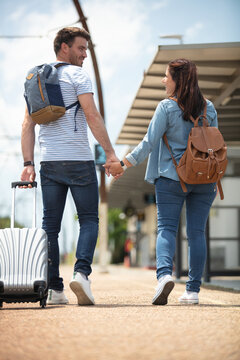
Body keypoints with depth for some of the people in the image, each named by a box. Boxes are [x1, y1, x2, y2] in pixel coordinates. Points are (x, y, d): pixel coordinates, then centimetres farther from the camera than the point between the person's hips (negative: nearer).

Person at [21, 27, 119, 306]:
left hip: (49, 162, 5)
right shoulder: (76, 74, -2)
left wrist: (28, 163, 9)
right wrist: (110, 152, -11)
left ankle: (54, 288, 6)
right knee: (89, 219, 5)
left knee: (50, 225, 7)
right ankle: (81, 272, -15)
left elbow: (28, 124, 11)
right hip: (78, 160, -5)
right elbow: (92, 116, -12)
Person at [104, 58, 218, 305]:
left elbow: (149, 143, -10)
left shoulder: (167, 107, -7)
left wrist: (122, 164, -3)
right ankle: (193, 289, 5)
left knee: (166, 227, 0)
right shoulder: (209, 108, 6)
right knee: (197, 231, 5)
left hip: (171, 178, -3)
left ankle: (164, 273, -24)